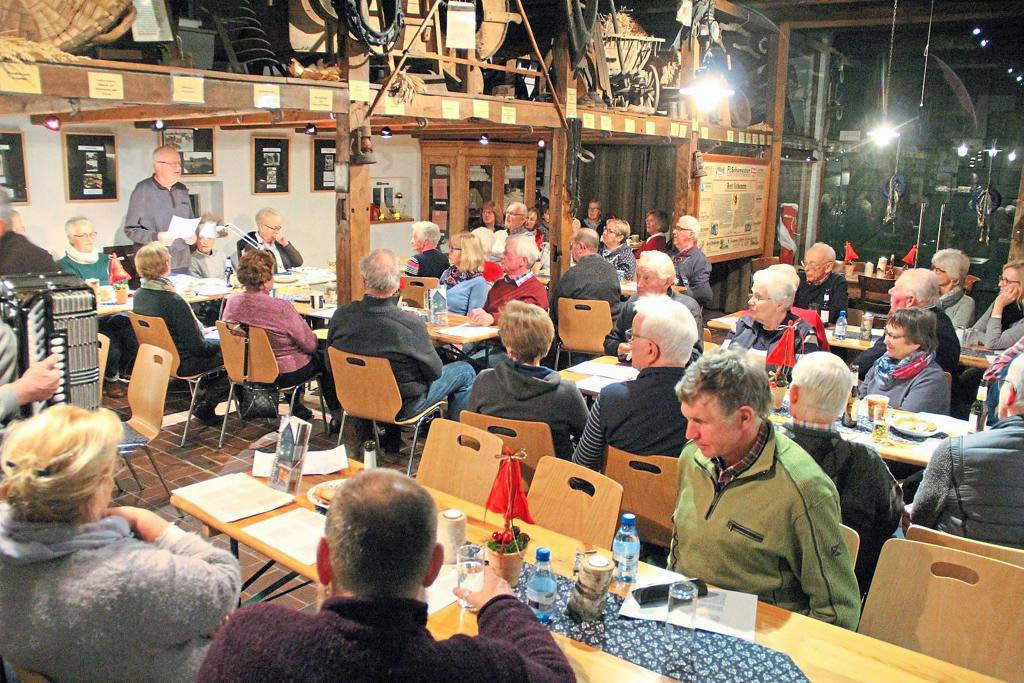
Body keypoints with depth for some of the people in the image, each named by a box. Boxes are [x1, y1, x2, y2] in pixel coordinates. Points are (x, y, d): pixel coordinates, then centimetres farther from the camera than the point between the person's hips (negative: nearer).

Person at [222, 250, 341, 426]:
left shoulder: (232, 302, -10)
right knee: (323, 360, 20)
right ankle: (337, 415, 27)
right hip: (283, 375, -7)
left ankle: (297, 407, 45)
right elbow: (310, 344, -20)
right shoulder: (281, 308, -29)